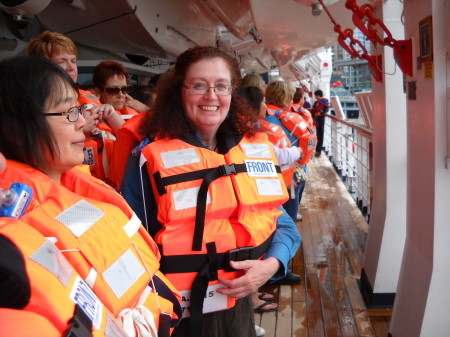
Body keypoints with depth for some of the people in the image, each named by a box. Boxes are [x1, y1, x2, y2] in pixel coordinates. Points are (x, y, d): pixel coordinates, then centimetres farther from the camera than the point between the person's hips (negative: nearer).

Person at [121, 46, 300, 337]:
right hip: (178, 313, -4)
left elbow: (281, 222, 5)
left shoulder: (256, 148, -1)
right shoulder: (151, 156, -13)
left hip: (240, 303, 4)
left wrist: (271, 264, -11)